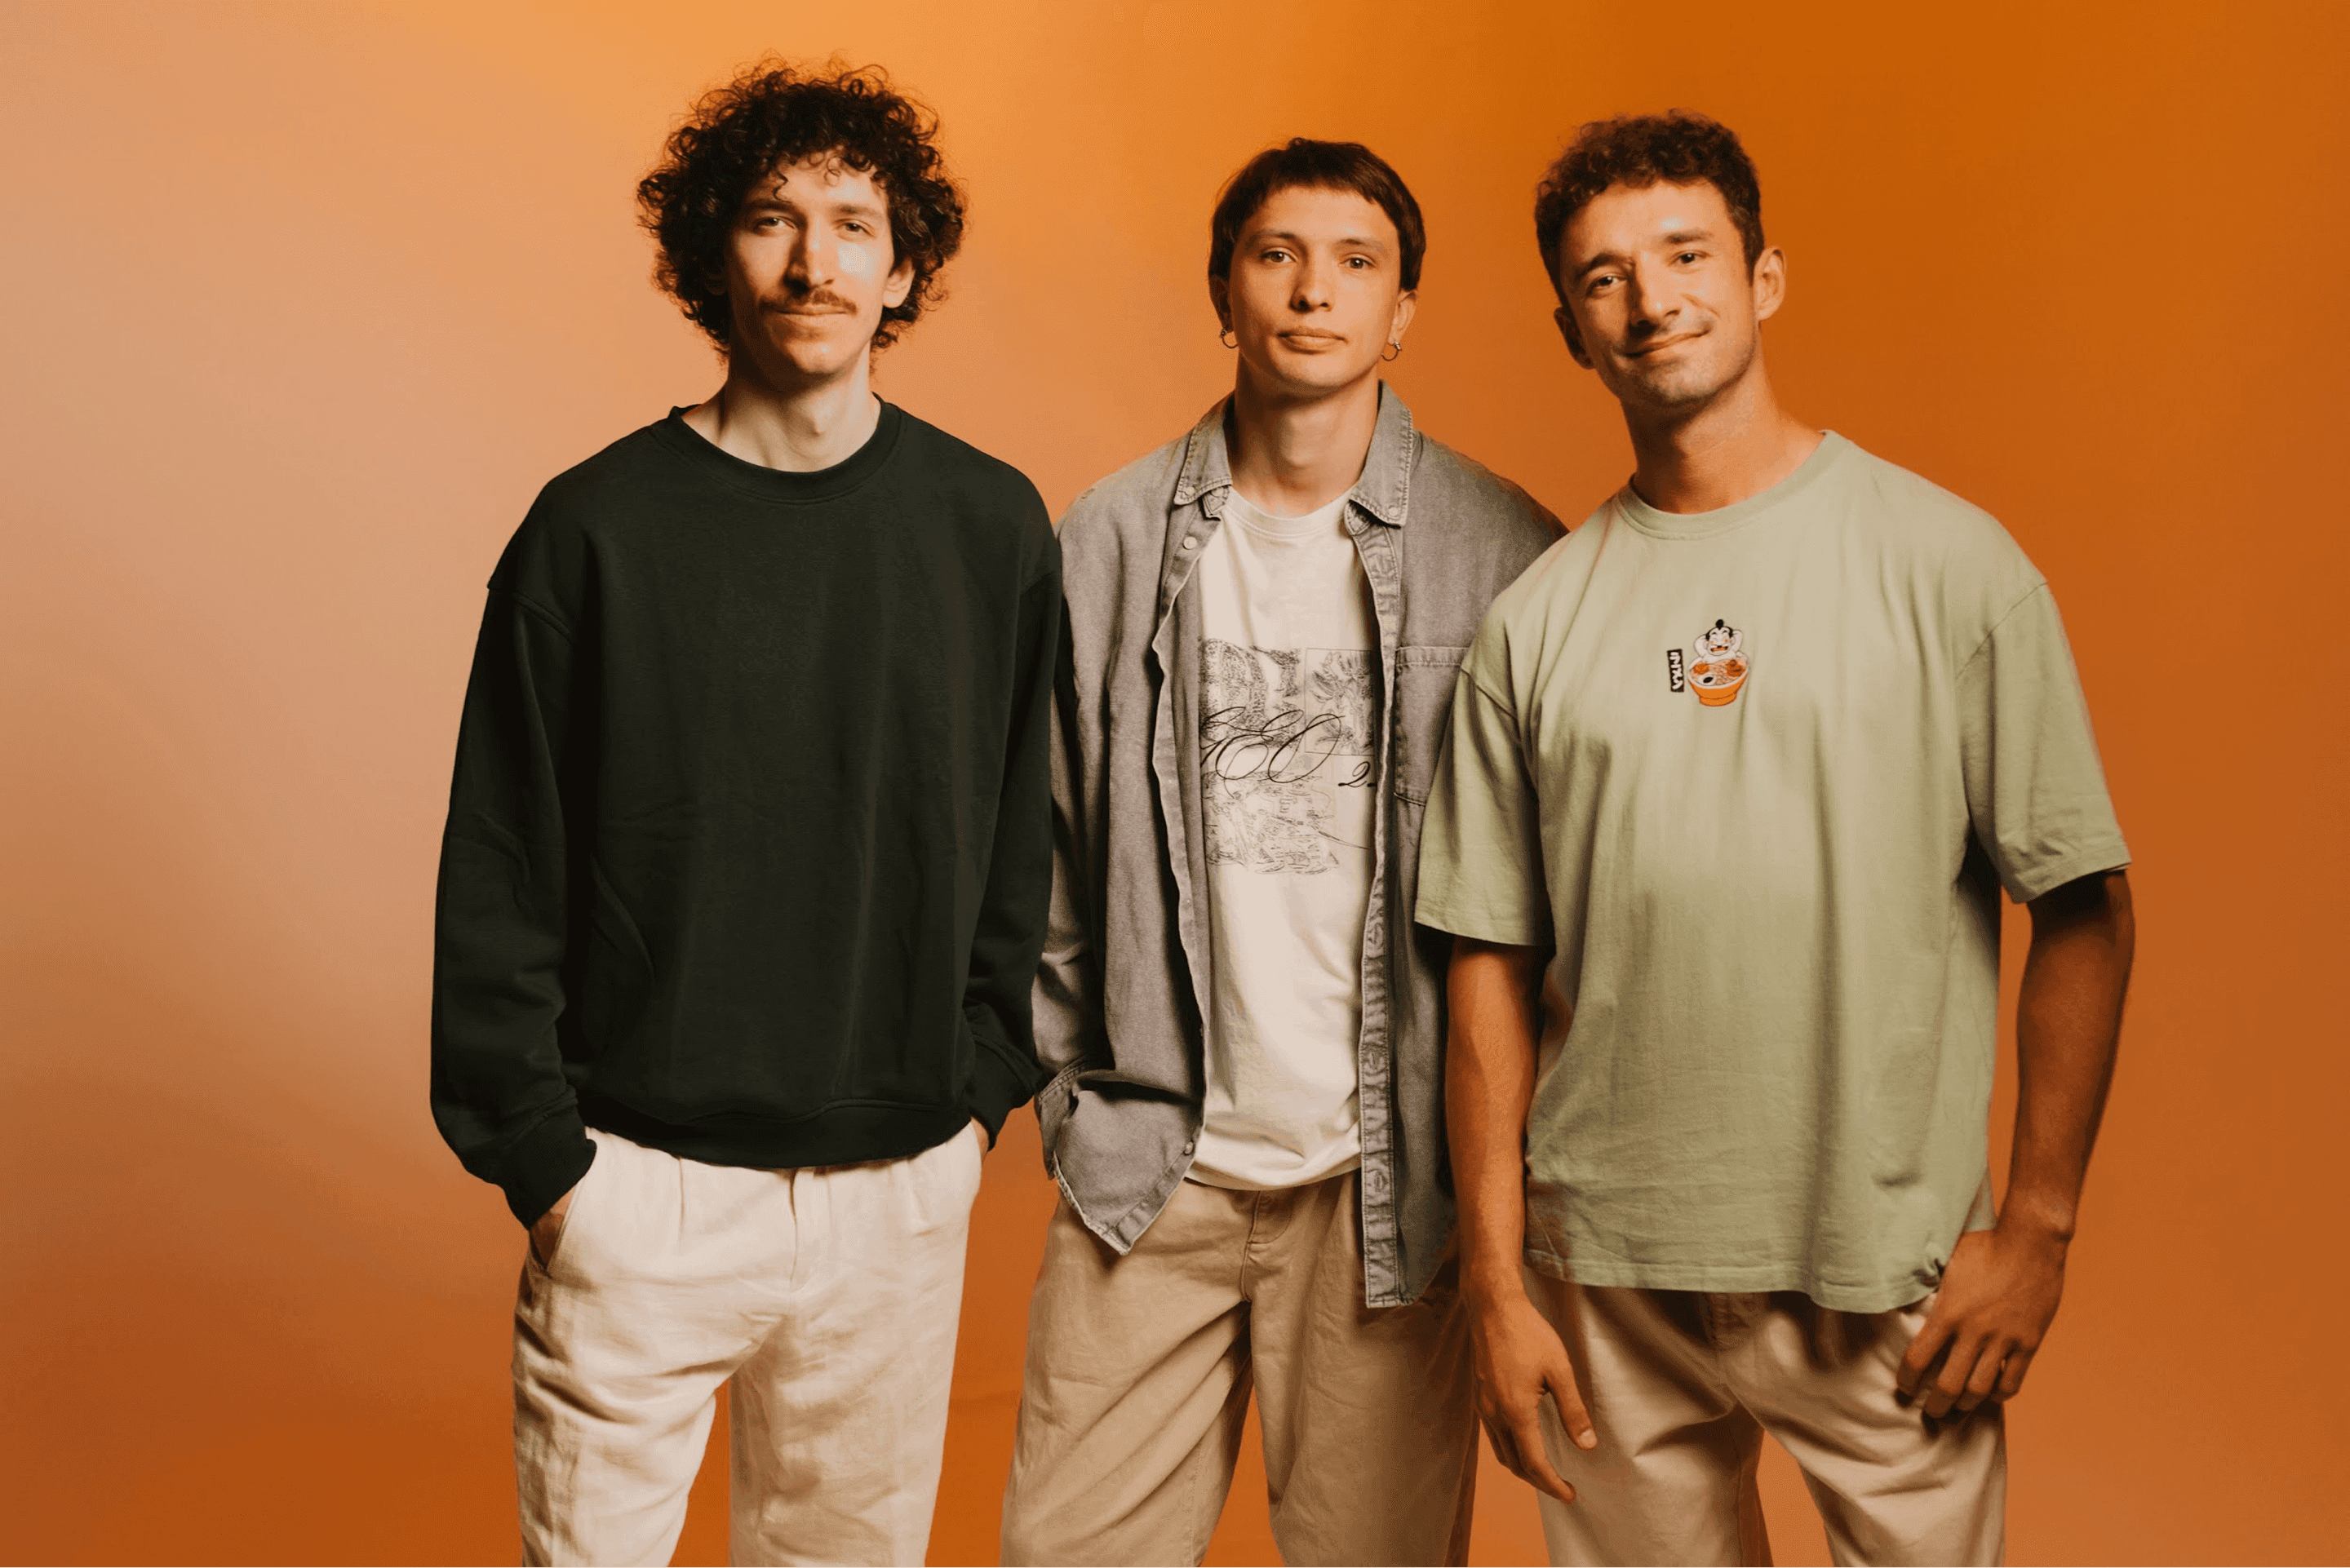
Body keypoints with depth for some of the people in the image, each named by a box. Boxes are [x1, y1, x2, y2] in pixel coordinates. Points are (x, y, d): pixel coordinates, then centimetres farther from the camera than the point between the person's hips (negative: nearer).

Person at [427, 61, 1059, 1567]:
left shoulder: (992, 526, 1)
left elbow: (1026, 835, 7)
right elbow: (502, 871, -3)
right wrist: (543, 1153, -5)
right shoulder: (598, 527, -6)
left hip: (901, 1187, 2)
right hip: (642, 1185, -2)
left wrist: (986, 1088, 4)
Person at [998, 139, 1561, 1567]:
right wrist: (1072, 1093, 6)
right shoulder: (1111, 539, 3)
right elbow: (1046, 843, 8)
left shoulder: (1503, 552, -3)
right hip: (1153, 1166, 2)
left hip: (1391, 1174, -1)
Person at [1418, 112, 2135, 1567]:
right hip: (1609, 1275, 2)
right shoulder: (1536, 620, 3)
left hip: (1891, 1268, -1)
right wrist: (1498, 1283, 1)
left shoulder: (1949, 562, -3)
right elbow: (1493, 964, 4)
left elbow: (2084, 908, -1)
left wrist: (2038, 1224, -5)